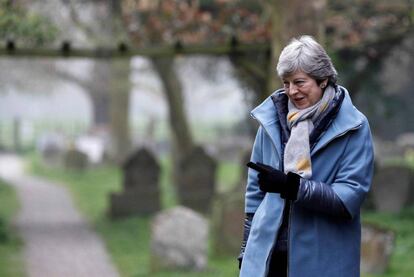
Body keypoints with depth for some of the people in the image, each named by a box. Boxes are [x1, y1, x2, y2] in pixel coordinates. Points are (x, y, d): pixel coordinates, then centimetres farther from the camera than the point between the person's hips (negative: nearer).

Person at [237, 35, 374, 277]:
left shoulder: (353, 127, -5)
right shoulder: (272, 118, 7)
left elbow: (350, 196, -11)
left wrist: (292, 186, -22)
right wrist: (247, 246, 16)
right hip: (268, 255, 3)